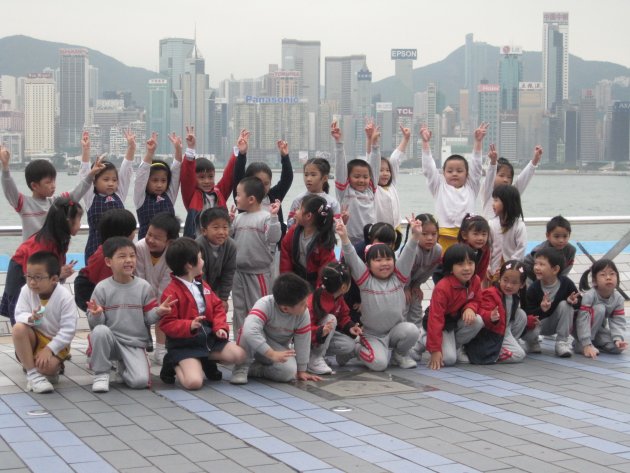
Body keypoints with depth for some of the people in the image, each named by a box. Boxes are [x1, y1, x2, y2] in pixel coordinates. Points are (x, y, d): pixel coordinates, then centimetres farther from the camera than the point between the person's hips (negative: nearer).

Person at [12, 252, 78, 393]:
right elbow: (19, 315, -11)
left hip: (56, 341, -4)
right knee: (19, 328, -31)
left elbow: (68, 330, -20)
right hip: (34, 337, 4)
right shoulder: (26, 291, -11)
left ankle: (56, 366, 8)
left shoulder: (65, 297, -20)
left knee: (47, 366, -34)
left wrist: (49, 349, -25)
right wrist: (30, 318, -35)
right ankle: (32, 373, -20)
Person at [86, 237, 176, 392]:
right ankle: (101, 374, -13)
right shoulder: (102, 288, -4)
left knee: (141, 381, -22)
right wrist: (96, 314, -26)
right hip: (110, 340, 0)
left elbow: (148, 318, 2)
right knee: (100, 331, -36)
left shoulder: (143, 287, 0)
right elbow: (94, 324, -3)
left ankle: (123, 370, 16)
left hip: (134, 343, 0)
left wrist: (158, 311, -19)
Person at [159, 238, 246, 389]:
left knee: (239, 355, -10)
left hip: (209, 337, 7)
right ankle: (174, 365, 6)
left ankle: (207, 361, 15)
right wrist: (189, 326, -29)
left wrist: (220, 327, -1)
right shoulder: (171, 292, -13)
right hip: (185, 345, -7)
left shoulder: (202, 285, 12)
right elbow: (167, 324, -15)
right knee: (194, 382, -27)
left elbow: (217, 307, 16)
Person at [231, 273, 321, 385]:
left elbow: (302, 342, -11)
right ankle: (241, 368, -16)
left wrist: (301, 371, -4)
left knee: (289, 371, -28)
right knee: (248, 335, -38)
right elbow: (250, 330, -48)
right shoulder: (265, 304, -34)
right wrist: (272, 354, -50)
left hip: (279, 348, 3)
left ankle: (254, 369, -3)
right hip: (256, 347, -3)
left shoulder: (303, 314, -21)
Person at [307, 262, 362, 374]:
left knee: (350, 345, -13)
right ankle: (314, 359, -25)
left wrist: (350, 327, -8)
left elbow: (343, 316, 11)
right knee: (331, 318, -31)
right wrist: (321, 332, -51)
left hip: (324, 335, 7)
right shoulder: (314, 302, -33)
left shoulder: (338, 298, -5)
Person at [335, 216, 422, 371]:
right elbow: (352, 259, -17)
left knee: (412, 331, -28)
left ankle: (400, 354, 6)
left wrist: (415, 236, -28)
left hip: (396, 329, 3)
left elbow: (407, 256, -11)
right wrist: (344, 238, -33)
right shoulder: (365, 279, -6)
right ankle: (358, 349, 11)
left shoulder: (398, 277, 1)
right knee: (379, 363, -25)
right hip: (372, 334, -3)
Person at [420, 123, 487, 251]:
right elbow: (429, 168, 5)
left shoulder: (471, 188, 13)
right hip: (444, 237, -1)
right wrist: (425, 142, -1)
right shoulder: (439, 187, 11)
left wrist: (478, 141, -1)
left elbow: (476, 165, 7)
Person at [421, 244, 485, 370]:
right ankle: (426, 340, 10)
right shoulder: (442, 288, -32)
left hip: (459, 319, 6)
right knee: (449, 359, -21)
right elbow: (435, 318, -31)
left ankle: (457, 346, 1)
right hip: (442, 324, -6)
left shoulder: (475, 281, -12)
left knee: (478, 321, -25)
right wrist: (435, 350, -33)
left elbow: (476, 300, 4)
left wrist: (470, 308, -26)